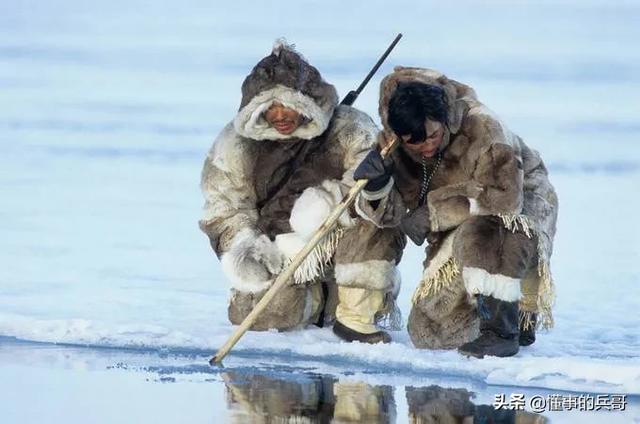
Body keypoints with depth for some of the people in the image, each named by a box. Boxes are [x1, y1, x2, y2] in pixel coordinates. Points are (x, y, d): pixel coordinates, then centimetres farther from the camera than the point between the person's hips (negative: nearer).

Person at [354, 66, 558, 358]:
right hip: (457, 230, 6)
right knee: (429, 333, 1)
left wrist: (434, 213, -30)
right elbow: (390, 214, -15)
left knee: (480, 237, -42)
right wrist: (377, 186, -38)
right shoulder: (391, 145, -15)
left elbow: (505, 196, -35)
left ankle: (502, 330, -25)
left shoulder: (482, 128, -31)